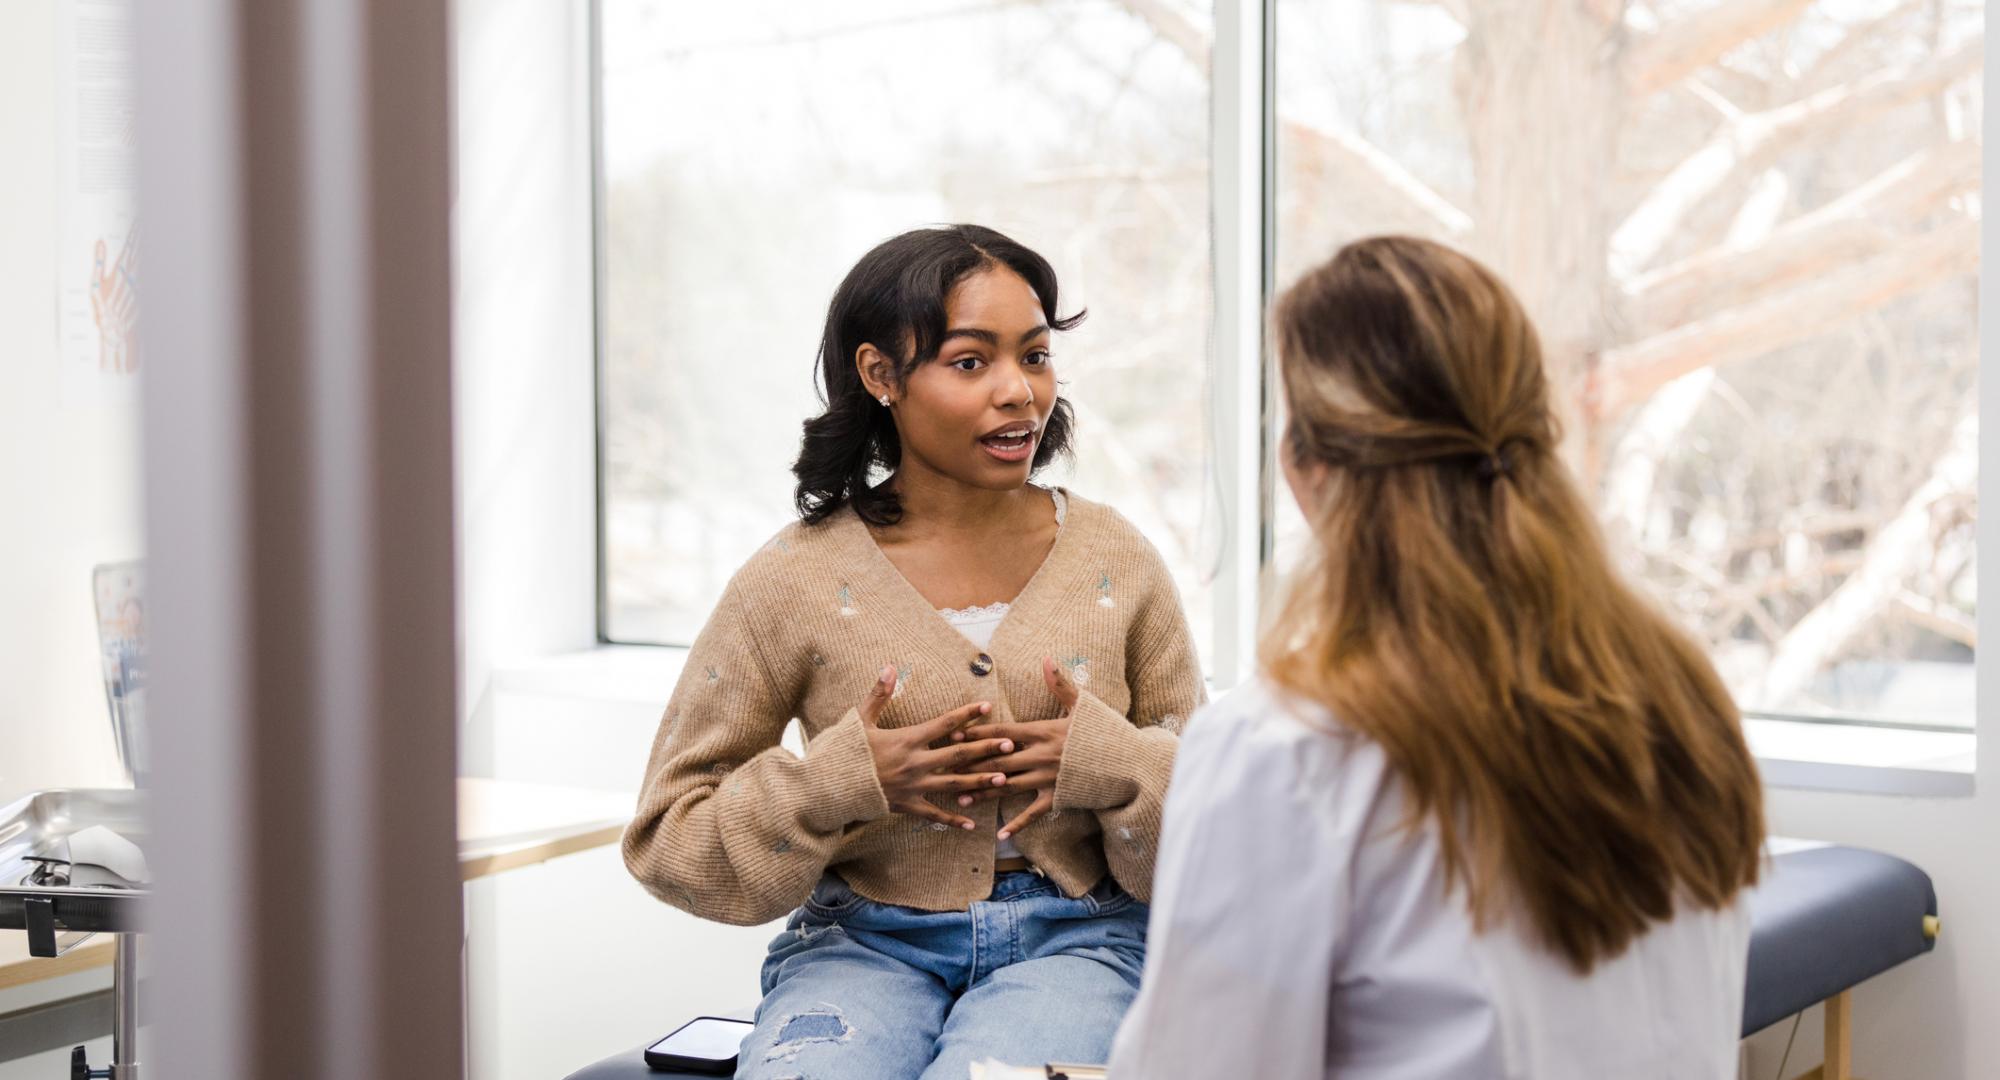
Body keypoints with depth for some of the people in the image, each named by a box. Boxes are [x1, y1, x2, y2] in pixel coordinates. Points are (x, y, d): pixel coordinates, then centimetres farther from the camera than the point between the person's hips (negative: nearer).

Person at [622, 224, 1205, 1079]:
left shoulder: (1116, 563, 5)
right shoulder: (795, 582, 0)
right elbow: (668, 834, 3)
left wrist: (1109, 766, -11)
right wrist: (842, 782, -12)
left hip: (1072, 941, 0)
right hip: (863, 943, 0)